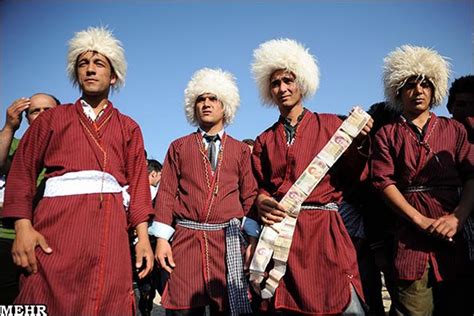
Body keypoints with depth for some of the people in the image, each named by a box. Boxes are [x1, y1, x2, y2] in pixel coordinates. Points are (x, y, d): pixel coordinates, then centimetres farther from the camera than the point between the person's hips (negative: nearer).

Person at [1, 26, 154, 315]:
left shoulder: (128, 127, 17)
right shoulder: (52, 118, 16)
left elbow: (138, 182, 8)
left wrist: (143, 237, -1)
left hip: (111, 228, 1)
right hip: (57, 220, 0)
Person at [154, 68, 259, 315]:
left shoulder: (240, 150, 11)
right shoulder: (179, 147, 10)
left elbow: (250, 196, 8)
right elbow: (166, 193, 5)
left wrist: (254, 238, 1)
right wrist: (162, 238, -3)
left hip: (227, 239, 1)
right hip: (186, 238, 0)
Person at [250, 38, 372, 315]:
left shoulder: (331, 125, 8)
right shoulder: (264, 141, 14)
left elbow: (356, 177, 6)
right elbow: (260, 188, 11)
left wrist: (359, 142, -10)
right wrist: (263, 203, -11)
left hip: (324, 231, -1)